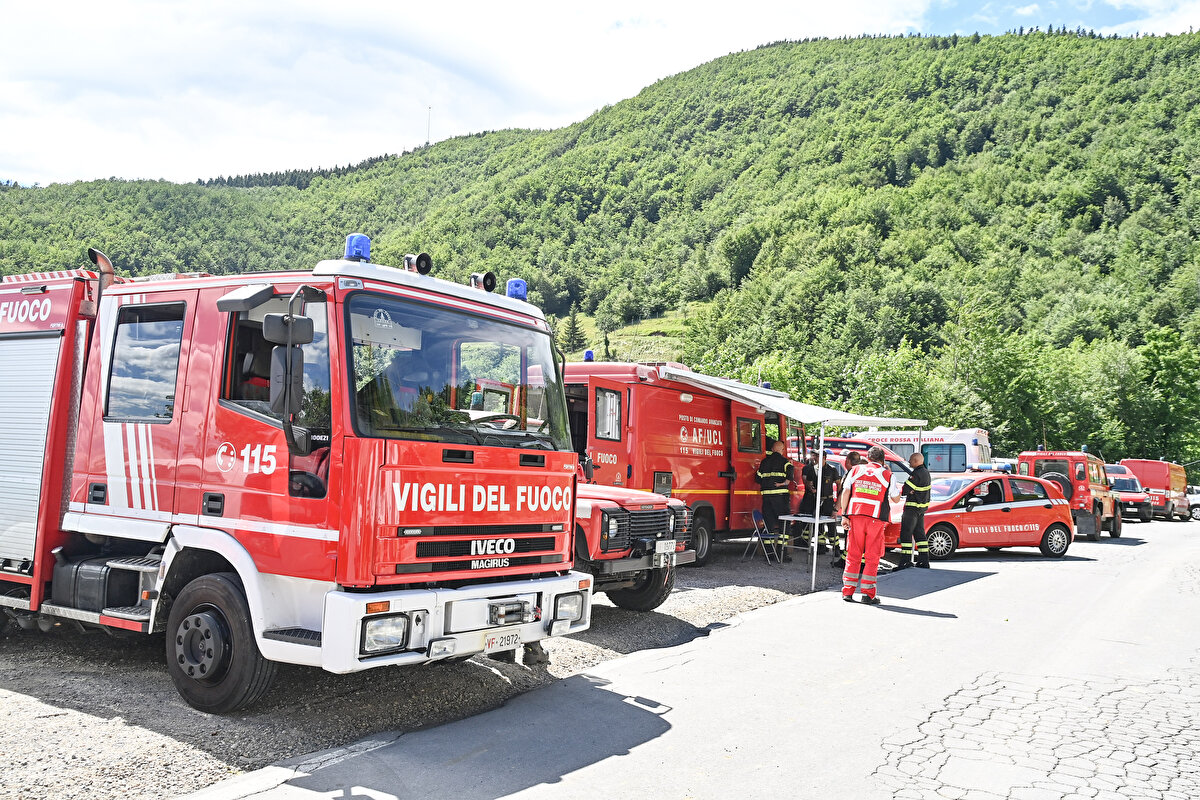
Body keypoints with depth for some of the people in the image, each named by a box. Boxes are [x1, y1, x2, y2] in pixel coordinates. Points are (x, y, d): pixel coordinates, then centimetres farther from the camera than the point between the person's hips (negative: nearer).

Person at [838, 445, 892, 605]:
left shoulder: (855, 470, 10)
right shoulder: (887, 475, 6)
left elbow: (845, 492, 3)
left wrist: (844, 515, 5)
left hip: (855, 515, 2)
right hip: (876, 518, -2)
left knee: (853, 555, 8)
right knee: (872, 557, 4)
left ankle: (848, 591, 9)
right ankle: (867, 594, 3)